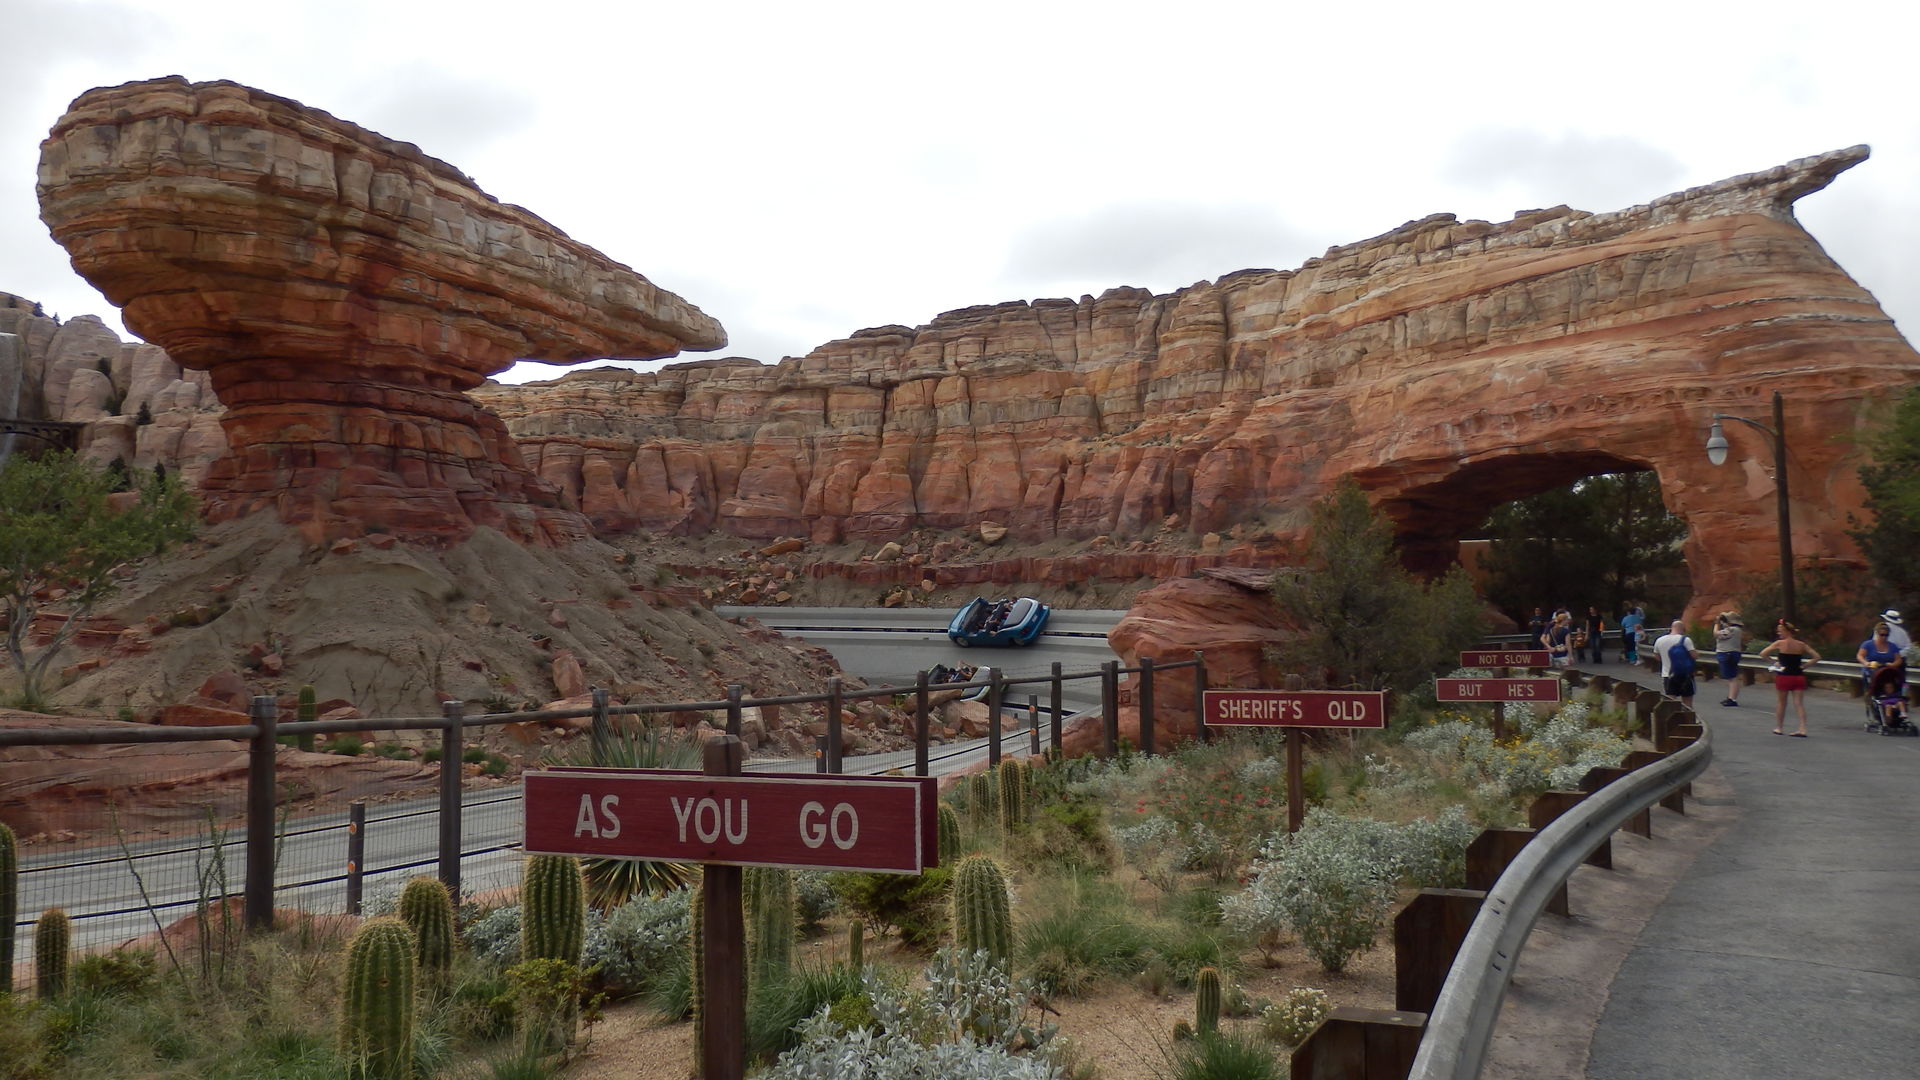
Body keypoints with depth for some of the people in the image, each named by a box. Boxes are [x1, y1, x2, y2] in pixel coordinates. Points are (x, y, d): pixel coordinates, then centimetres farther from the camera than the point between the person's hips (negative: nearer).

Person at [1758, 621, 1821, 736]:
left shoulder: (1780, 643, -7)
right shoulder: (1801, 645, 3)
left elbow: (1762, 654, -13)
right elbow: (1816, 657, 5)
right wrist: (1804, 666, 5)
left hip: (1784, 677, -3)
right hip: (1798, 676, 3)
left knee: (1781, 703, 12)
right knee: (1799, 704, 2)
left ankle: (1778, 728, 21)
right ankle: (1803, 729, -6)